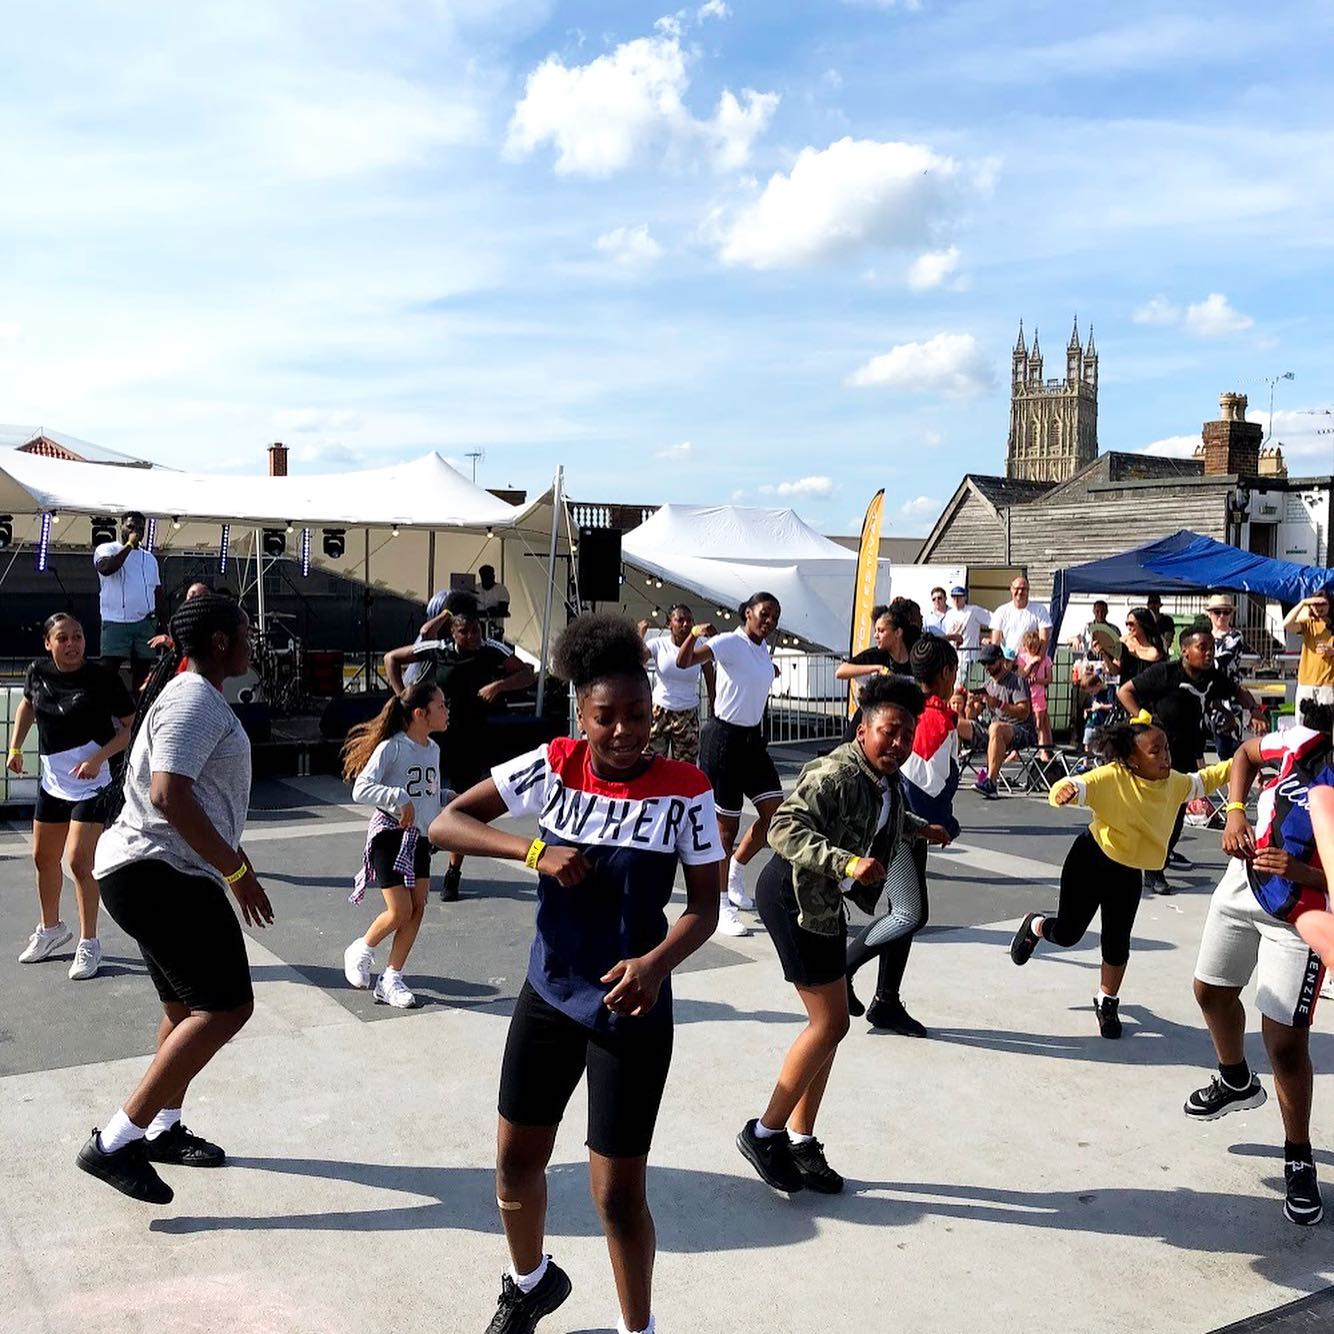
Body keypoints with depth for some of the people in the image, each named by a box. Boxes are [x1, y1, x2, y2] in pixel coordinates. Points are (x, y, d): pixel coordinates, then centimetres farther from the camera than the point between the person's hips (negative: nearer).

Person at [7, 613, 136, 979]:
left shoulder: (103, 678, -16)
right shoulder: (38, 671, -2)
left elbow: (129, 727, -11)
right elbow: (27, 703, 20)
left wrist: (98, 758, -23)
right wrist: (15, 747, 12)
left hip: (90, 784, -6)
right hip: (51, 781, 6)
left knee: (78, 861, -11)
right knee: (43, 858, 18)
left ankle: (89, 944, 4)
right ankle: (50, 929, 40)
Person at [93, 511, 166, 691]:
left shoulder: (150, 558, 18)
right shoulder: (107, 549, 4)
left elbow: (158, 593, 20)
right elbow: (106, 568, -20)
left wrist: (165, 625, 13)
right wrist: (129, 545, -11)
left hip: (146, 623, 5)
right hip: (116, 622, -4)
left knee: (142, 671, 5)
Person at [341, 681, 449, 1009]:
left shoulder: (433, 748, 7)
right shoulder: (391, 747, -17)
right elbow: (361, 789, -26)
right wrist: (399, 798, -34)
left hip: (420, 837, 7)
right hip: (391, 834, -7)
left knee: (417, 909, 4)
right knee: (400, 912, -8)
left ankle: (390, 980, 15)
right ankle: (360, 951, 21)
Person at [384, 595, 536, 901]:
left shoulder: (492, 651, -8)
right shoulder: (437, 649, -7)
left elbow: (528, 675, -4)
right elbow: (391, 658, 4)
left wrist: (499, 685, -21)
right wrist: (402, 697, -4)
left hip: (473, 739, 0)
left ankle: (453, 873, 21)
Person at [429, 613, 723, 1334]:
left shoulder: (684, 789, -14)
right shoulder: (553, 766, -9)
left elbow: (703, 907, -9)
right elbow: (444, 823, -10)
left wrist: (657, 962, -28)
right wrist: (534, 850, -24)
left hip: (630, 1010, -3)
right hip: (548, 996, 3)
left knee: (618, 1193, 3)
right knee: (515, 1163, 17)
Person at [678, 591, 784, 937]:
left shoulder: (764, 649, 9)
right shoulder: (729, 642, -15)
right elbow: (684, 662, -31)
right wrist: (694, 634, -46)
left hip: (752, 739, 8)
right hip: (723, 738, -8)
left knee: (775, 812, 3)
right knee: (726, 824, 0)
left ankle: (735, 874, 25)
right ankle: (721, 905, 14)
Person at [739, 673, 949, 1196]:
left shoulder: (886, 780, 4)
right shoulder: (837, 773, -25)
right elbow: (784, 828, -36)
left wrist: (919, 828, 23)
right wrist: (847, 863, -45)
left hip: (825, 901, 9)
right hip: (793, 896, -9)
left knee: (827, 1023, 12)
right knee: (830, 1023, -7)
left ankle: (800, 1139, 25)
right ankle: (764, 1133, 7)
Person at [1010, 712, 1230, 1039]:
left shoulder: (1174, 783, -4)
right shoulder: (1112, 777, -24)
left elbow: (1203, 780, 16)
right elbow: (1078, 786, -34)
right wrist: (1064, 791, -57)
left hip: (1128, 875, 5)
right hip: (1090, 861, -4)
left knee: (1117, 944, 5)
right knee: (1068, 934, 3)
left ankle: (1107, 1003, 30)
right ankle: (1035, 925, 40)